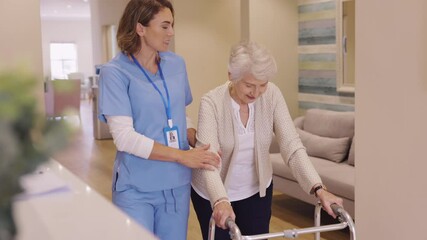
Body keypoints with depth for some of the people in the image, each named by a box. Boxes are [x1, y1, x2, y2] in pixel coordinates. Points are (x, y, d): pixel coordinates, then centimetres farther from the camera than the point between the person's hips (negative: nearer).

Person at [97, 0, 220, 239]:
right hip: (136, 187, -5)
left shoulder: (177, 64, 6)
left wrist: (192, 136, -4)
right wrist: (183, 157, -20)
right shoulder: (115, 72, -11)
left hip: (177, 183, 5)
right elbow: (124, 137, -19)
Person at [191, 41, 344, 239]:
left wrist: (319, 189, -34)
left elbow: (292, 146, -21)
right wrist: (221, 201, -52)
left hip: (257, 190, 3)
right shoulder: (212, 102, -25)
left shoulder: (272, 96, -16)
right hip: (213, 194, -2)